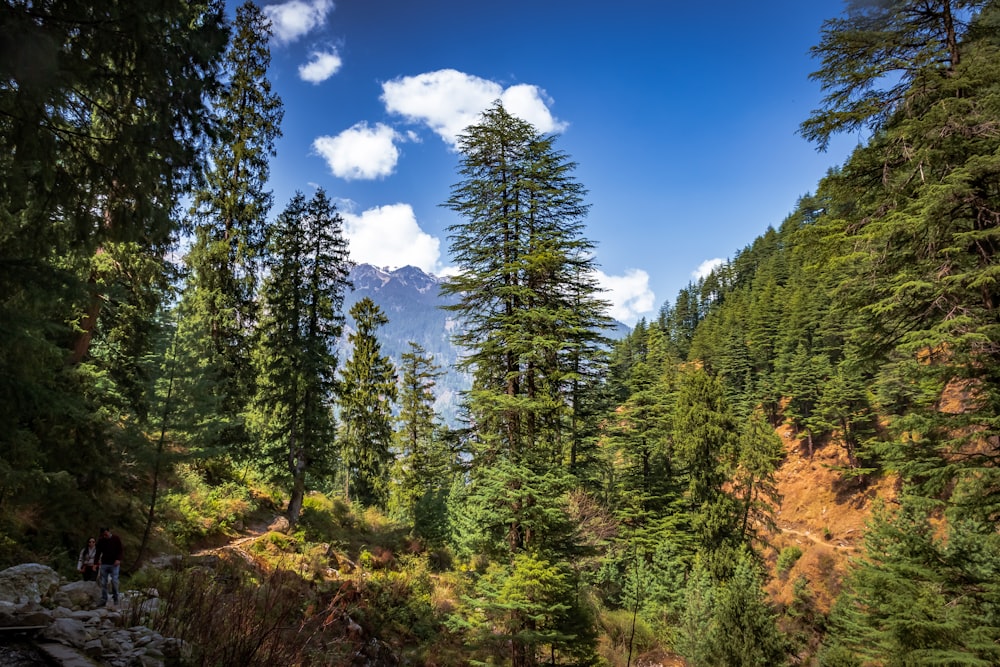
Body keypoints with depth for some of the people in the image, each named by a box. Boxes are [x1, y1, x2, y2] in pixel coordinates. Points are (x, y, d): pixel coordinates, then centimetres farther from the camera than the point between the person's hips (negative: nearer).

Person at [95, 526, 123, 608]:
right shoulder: (100, 541, 7)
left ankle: (115, 599, 5)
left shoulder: (116, 539, -1)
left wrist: (118, 559, -14)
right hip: (104, 564, 3)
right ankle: (103, 600, 6)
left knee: (114, 581, -8)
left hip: (114, 564, -3)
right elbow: (98, 553, 12)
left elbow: (121, 550, 1)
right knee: (103, 583, -1)